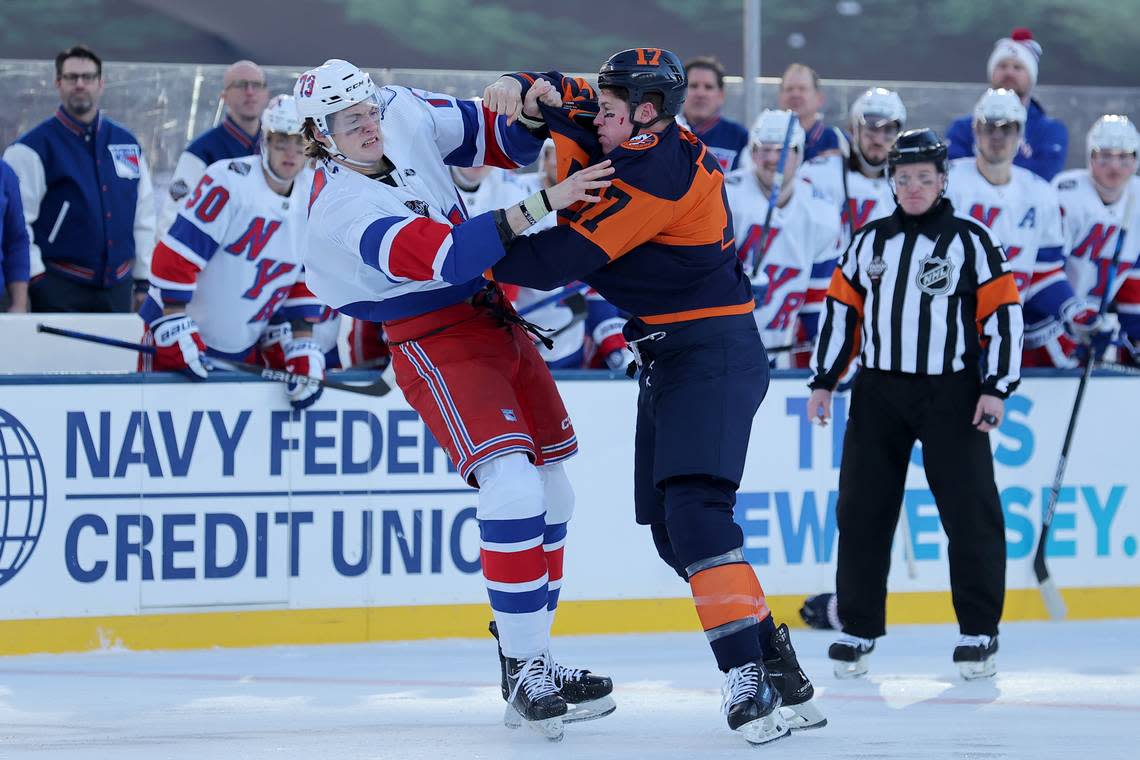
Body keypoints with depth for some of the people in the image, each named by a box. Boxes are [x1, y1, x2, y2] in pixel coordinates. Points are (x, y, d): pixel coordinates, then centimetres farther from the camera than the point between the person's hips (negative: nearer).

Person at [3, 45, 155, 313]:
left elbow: (144, 218, 17)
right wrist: (35, 279, -14)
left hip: (117, 289, 5)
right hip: (59, 291, -5)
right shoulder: (33, 147, -5)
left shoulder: (127, 144, 12)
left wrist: (144, 282, 14)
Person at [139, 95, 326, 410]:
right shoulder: (230, 181, -21)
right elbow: (175, 256, -22)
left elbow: (306, 282, 6)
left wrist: (302, 346, -2)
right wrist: (176, 330, -24)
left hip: (246, 345, 6)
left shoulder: (315, 199, 0)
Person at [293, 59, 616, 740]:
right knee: (513, 486, -24)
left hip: (493, 318, 8)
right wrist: (543, 203, -40)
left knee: (552, 492, 11)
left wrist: (530, 113, -13)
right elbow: (445, 254, -36)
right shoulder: (342, 212, -25)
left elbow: (498, 140, 10)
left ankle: (533, 659, 23)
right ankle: (525, 674, -20)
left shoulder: (407, 116, -3)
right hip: (438, 346, -8)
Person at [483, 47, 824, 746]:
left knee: (692, 511, -23)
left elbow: (565, 259, -20)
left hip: (712, 352, -11)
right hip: (671, 353, 11)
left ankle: (749, 679, -29)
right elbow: (559, 100, 19)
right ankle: (781, 675, 10)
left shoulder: (657, 175, -20)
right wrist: (520, 88, -4)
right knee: (670, 527, 8)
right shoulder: (646, 137, 9)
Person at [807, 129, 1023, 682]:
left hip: (951, 394, -3)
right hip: (879, 391, 4)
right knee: (862, 510, 1)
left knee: (970, 512, -5)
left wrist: (996, 388, -10)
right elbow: (841, 310, 15)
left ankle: (979, 631, 4)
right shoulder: (870, 242, 11)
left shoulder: (971, 240, -1)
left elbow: (1003, 315, -3)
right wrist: (824, 381, 10)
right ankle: (858, 630, 10)